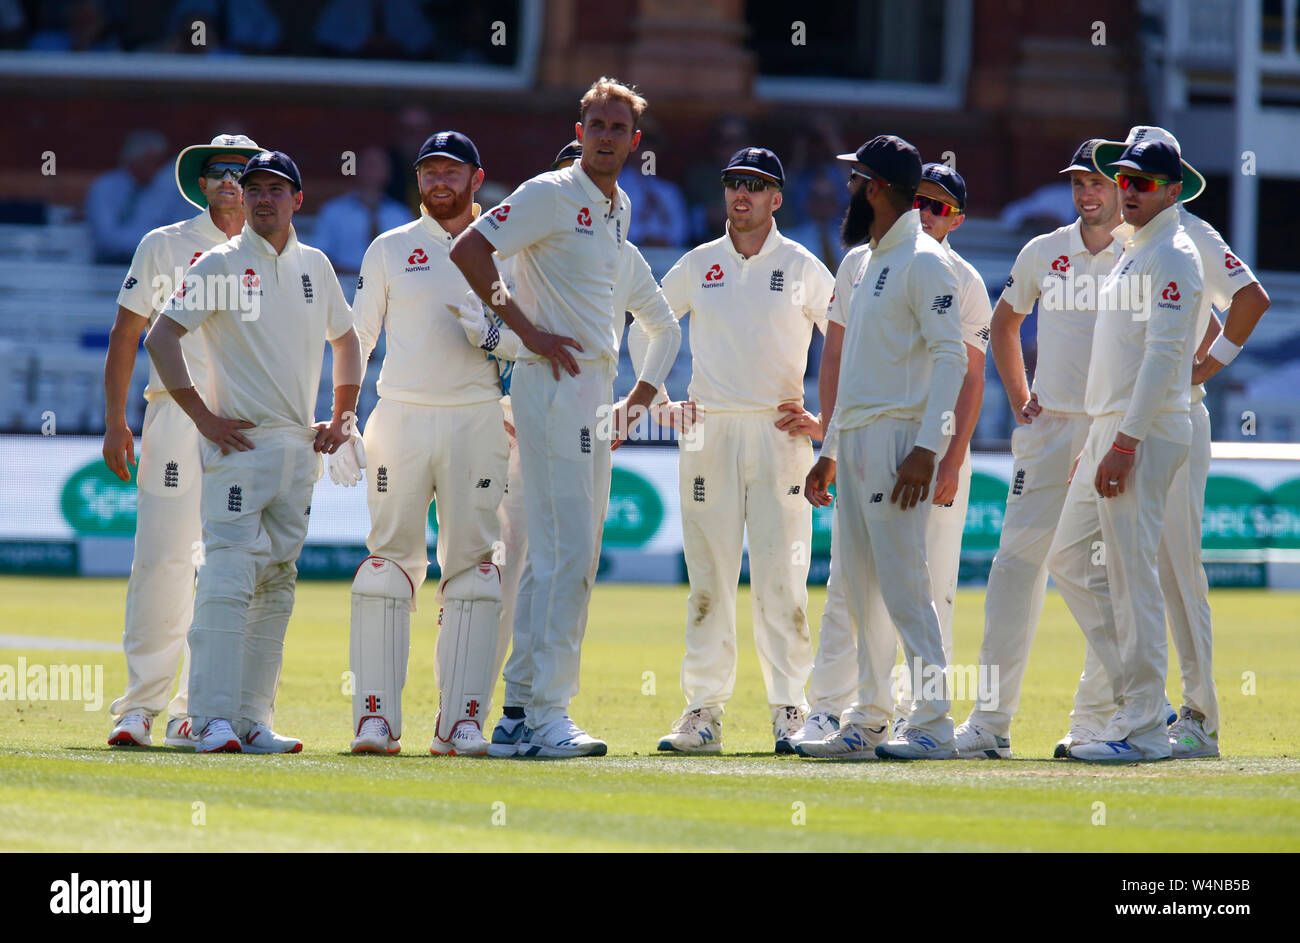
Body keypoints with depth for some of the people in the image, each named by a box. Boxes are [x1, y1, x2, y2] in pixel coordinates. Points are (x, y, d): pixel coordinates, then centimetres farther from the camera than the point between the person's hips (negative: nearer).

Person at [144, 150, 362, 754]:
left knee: (277, 587, 7)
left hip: (300, 449, 6)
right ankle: (213, 720, -19)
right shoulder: (221, 265, -3)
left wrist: (343, 417, 16)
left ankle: (253, 722, 11)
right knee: (228, 577, -15)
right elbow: (160, 338, -9)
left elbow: (345, 339, 28)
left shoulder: (315, 267, 14)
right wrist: (203, 416, -13)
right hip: (239, 442, -6)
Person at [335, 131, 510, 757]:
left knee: (473, 563, -4)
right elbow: (354, 342, 8)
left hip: (478, 423, 0)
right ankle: (376, 716, -4)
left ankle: (461, 720, -4)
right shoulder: (390, 250, 10)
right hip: (400, 418, 0)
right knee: (390, 559, -5)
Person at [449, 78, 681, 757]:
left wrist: (640, 393, 18)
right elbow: (467, 250, -15)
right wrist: (527, 331, -15)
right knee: (565, 553, -14)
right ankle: (545, 717, -15)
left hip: (596, 389, 9)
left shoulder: (619, 209, 18)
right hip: (553, 385, -9)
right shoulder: (551, 196, -7)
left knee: (573, 556, 9)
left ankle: (529, 705, 14)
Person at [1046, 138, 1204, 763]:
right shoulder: (1132, 254, 19)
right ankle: (1144, 700, 14)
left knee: (1132, 572, -10)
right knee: (1070, 559, 12)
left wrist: (1125, 444, -24)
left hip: (1147, 434, -11)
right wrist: (1094, 444, 21)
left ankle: (1143, 728, -8)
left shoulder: (1172, 257, -12)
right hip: (1111, 430, 11)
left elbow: (1164, 354, -19)